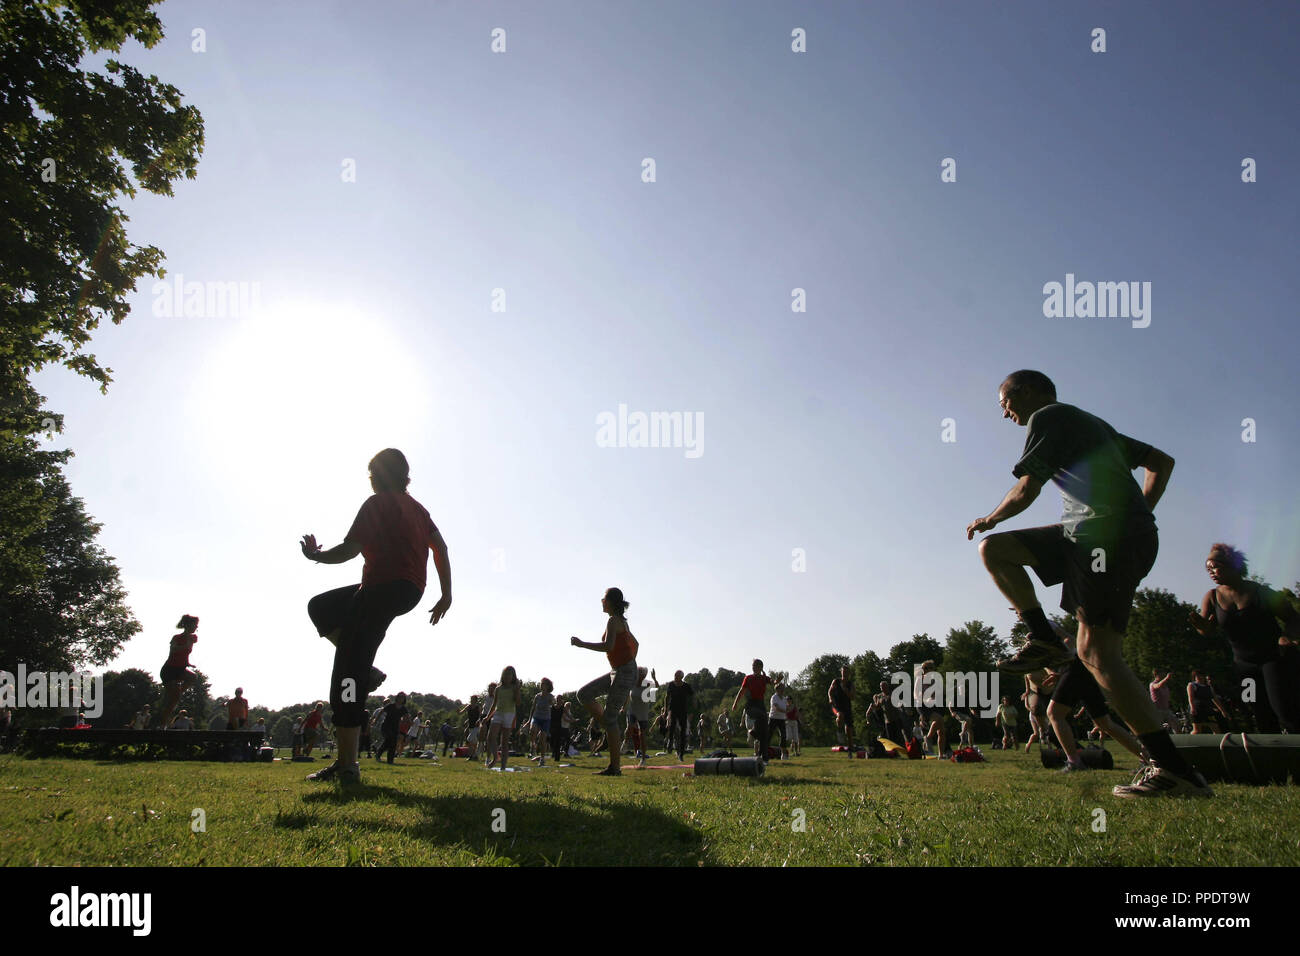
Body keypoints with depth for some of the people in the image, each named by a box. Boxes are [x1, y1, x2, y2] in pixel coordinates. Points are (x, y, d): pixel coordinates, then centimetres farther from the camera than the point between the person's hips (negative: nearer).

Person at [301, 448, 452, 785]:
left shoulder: (377, 503, -3)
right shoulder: (417, 508, 20)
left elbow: (350, 549, -9)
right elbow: (440, 548, 13)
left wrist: (315, 555, 9)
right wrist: (446, 594, 14)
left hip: (383, 587, -9)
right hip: (409, 591, 9)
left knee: (347, 677, -8)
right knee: (319, 607, 25)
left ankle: (347, 766, -12)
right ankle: (364, 669, 10)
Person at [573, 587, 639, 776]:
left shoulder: (614, 620, -13)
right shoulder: (621, 621, 16)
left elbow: (608, 646, -27)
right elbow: (635, 644, 26)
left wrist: (581, 644, -19)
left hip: (624, 673, -10)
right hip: (616, 672, 10)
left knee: (610, 717, -7)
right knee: (584, 694, 9)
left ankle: (615, 767, -3)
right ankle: (614, 734, 10)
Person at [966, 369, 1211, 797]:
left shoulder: (1048, 417, 1)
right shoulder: (1090, 424, 27)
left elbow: (1026, 490, -5)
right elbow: (1162, 462, 30)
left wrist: (989, 518, 12)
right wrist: (1139, 513, 24)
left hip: (1105, 532, -9)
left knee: (1098, 654, -11)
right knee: (994, 548, 13)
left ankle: (1175, 769, -11)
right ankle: (1045, 640, 8)